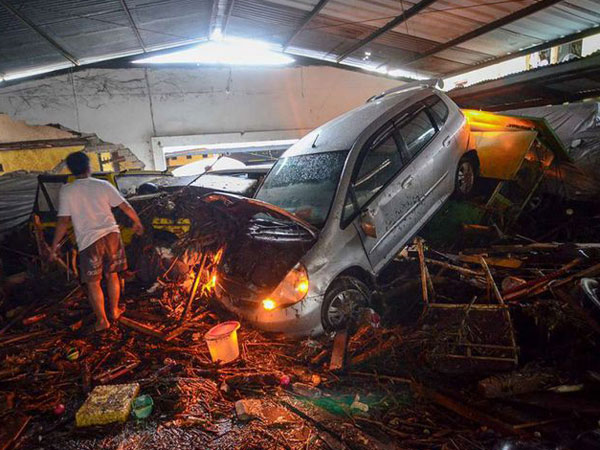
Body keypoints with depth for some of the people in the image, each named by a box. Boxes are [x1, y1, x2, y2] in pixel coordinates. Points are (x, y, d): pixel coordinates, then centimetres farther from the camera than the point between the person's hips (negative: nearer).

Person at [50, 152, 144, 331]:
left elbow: (63, 221, -6)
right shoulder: (103, 185, 2)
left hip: (89, 240, -3)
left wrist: (54, 246, 2)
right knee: (112, 276, 19)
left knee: (93, 283, 10)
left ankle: (102, 320, 16)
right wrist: (137, 222, 20)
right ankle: (114, 311, 32)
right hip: (111, 235, 3)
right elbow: (126, 207, 4)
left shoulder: (66, 191, -3)